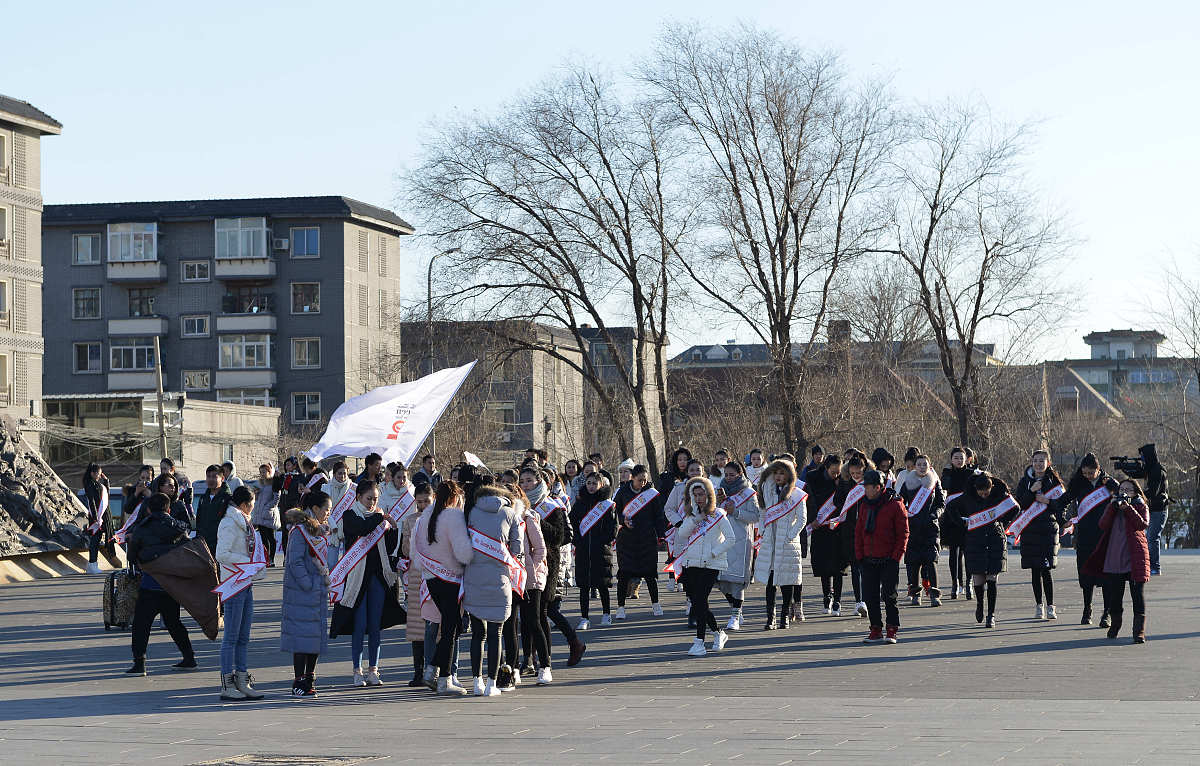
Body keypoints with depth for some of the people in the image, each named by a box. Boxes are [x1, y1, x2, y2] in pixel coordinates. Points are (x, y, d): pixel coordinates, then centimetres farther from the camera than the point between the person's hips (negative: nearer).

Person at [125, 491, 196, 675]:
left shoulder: (141, 530, -2)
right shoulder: (180, 528, 8)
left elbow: (132, 555, 8)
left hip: (151, 583, -5)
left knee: (141, 622, 0)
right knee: (173, 621, 19)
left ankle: (139, 663, -9)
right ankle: (189, 658, 19)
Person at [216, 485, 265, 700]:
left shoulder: (243, 523, 17)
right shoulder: (229, 524, -12)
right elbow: (222, 554, -21)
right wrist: (248, 562, -17)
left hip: (247, 583, 10)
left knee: (243, 636, 10)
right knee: (231, 636, -6)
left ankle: (242, 682, 14)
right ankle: (227, 685, -3)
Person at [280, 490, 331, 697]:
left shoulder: (322, 530, 15)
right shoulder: (300, 530, -12)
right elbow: (295, 561, -16)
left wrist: (326, 582, 11)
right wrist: (307, 585, -19)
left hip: (319, 592, 9)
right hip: (301, 592, -9)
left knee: (317, 633, 9)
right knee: (303, 634, -8)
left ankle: (309, 680, 16)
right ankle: (299, 683, -5)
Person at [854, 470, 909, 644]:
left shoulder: (894, 505, -8)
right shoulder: (864, 505, 9)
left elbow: (903, 533, -7)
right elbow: (859, 531, 15)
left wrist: (896, 557, -11)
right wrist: (859, 555, 6)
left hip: (889, 560, -5)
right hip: (869, 560, 5)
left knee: (889, 596, -3)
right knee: (870, 596, 4)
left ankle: (892, 631, 5)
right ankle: (876, 630, 12)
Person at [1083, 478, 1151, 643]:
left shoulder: (1141, 507, 7)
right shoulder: (1112, 507, 16)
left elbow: (1143, 524, -12)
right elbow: (1103, 525, -1)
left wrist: (1128, 508, -16)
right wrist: (1113, 507, -12)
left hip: (1135, 559, -3)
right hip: (1114, 559, 3)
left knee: (1138, 595, -8)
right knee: (1114, 595, 8)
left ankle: (1139, 631, -8)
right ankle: (1115, 625, 29)